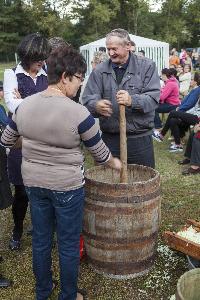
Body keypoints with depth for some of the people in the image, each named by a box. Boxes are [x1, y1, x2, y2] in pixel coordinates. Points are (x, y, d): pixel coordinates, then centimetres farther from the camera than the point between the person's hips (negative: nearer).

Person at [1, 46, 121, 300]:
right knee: (69, 244, 13)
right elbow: (99, 152, -7)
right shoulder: (78, 113, -20)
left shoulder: (24, 106, -5)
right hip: (67, 186, -5)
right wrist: (114, 163, 14)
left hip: (34, 181, 5)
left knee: (40, 240, 20)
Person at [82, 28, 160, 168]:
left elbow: (153, 97, -10)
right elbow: (88, 98, 0)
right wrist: (96, 105, -24)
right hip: (110, 139, 2)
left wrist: (132, 100, -29)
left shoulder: (147, 66, 0)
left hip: (140, 139, -1)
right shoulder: (100, 70, 5)